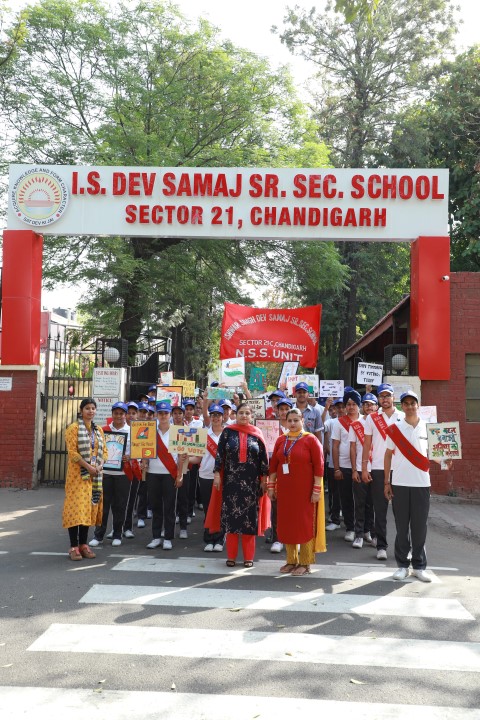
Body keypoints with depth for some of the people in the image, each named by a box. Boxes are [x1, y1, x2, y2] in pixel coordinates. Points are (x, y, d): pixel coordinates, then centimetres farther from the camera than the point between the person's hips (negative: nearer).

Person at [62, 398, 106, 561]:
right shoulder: (73, 428, -3)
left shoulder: (98, 430, 15)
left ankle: (83, 544, 15)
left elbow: (104, 450, 13)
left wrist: (100, 465, -6)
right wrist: (88, 466, -18)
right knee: (76, 508, -7)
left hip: (95, 475, 6)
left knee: (89, 507, 7)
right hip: (78, 474, -6)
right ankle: (73, 546, -2)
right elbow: (72, 451, -12)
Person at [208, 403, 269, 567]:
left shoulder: (257, 434, 4)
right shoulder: (227, 432, 3)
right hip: (231, 481, 0)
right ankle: (231, 556, 12)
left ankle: (248, 557, 12)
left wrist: (264, 479, 0)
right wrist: (217, 474, -6)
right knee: (230, 516, 2)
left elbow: (263, 458, 4)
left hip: (251, 483, 0)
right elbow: (219, 454, 1)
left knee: (250, 516, 2)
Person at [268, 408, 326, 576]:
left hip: (304, 490, -5)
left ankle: (305, 563, 13)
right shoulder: (281, 440, 8)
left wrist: (317, 490, -13)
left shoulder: (310, 439, -5)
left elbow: (318, 466, -9)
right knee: (287, 523, 10)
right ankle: (291, 560, 23)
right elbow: (273, 464, 11)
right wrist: (271, 485, 7)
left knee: (305, 524, 2)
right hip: (284, 490, 5)